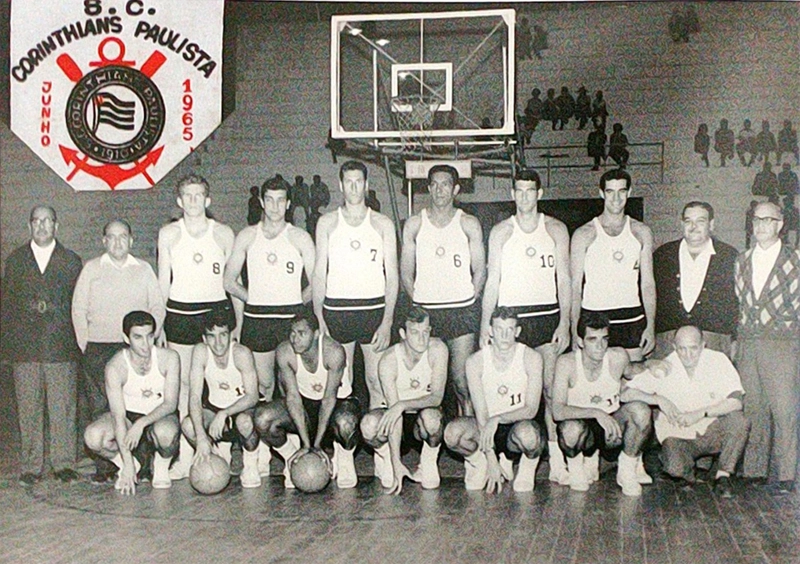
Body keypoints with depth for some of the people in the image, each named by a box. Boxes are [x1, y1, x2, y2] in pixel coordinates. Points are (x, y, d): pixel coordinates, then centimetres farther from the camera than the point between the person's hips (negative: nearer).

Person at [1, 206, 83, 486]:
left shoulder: (71, 261, 9)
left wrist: (79, 341, -1)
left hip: (62, 346, -1)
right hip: (24, 348, 1)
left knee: (62, 409, 1)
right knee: (28, 409, 4)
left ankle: (64, 463, 10)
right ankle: (30, 466, 11)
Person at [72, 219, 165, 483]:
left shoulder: (143, 269, 12)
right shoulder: (91, 268, 9)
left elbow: (158, 308, 11)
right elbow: (78, 309, 7)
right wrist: (86, 344, -1)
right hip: (98, 349, 0)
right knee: (98, 406, -4)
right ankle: (102, 466, 2)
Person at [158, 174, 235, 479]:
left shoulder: (223, 234, 5)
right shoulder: (168, 233, 7)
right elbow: (163, 281, 10)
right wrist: (157, 320, 5)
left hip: (217, 311, -1)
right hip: (180, 314, 1)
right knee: (183, 383, 0)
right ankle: (185, 457, 5)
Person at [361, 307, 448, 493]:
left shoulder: (437, 349, -18)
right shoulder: (389, 360, -20)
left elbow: (437, 397, -23)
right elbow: (393, 408, -26)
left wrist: (403, 405, -40)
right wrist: (397, 464, -31)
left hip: (423, 416, 0)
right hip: (401, 419, 0)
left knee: (431, 416, -37)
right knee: (369, 423, -32)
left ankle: (429, 462, -6)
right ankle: (388, 459, 2)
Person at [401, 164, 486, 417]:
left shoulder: (469, 224, 6)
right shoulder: (414, 224, 8)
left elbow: (479, 270, 8)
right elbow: (406, 273, 11)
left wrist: (470, 301, -1)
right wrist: (419, 303, 2)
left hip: (462, 309, -1)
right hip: (425, 311, 1)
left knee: (462, 379, -6)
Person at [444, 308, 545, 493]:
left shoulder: (531, 358, -12)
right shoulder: (476, 361, -10)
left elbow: (531, 409, -14)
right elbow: (481, 413, -13)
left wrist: (498, 419, -31)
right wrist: (491, 460, -19)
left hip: (518, 424, -1)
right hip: (488, 428, 2)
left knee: (528, 434, -39)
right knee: (452, 433, -29)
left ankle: (527, 467, -2)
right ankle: (479, 463, 4)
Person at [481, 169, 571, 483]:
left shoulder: (556, 230, 9)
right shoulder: (500, 232, 10)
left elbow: (564, 280, 7)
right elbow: (492, 281, 10)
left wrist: (564, 324, -2)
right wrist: (486, 325, 3)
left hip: (547, 316, 0)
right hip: (510, 316, 0)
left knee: (550, 388, -5)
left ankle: (556, 456, -3)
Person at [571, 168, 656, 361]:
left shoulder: (641, 233, 8)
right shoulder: (584, 235, 1)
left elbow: (648, 283, 9)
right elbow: (575, 286, 1)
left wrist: (651, 326, 3)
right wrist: (574, 331, -4)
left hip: (632, 320, 2)